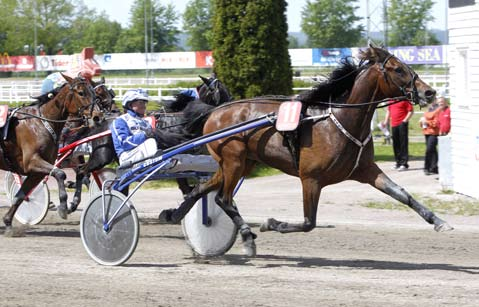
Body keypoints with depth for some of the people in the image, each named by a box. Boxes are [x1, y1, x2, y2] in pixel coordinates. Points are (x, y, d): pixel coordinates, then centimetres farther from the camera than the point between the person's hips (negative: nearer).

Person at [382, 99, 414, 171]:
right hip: (394, 125, 7)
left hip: (402, 124, -7)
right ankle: (398, 162, 22)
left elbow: (411, 111, -8)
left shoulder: (404, 100, -6)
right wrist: (386, 120, 15)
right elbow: (388, 110, 25)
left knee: (403, 144, -7)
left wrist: (405, 120, -16)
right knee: (396, 144, 12)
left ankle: (404, 164, -8)